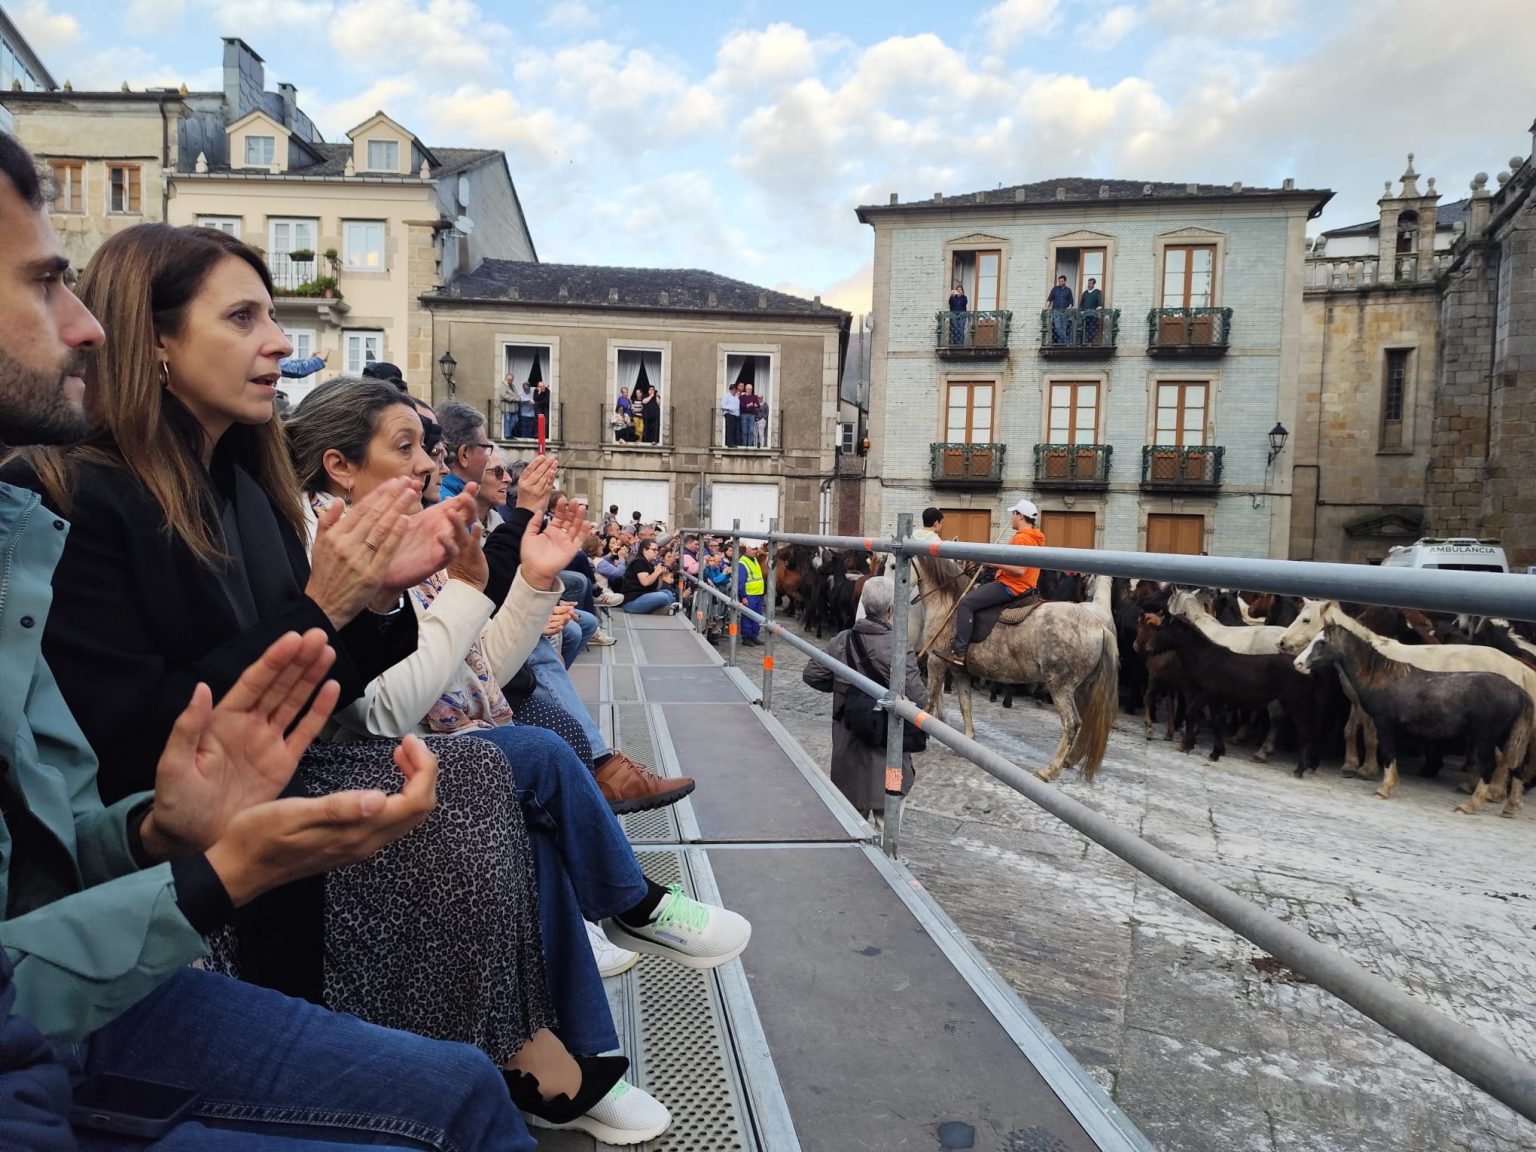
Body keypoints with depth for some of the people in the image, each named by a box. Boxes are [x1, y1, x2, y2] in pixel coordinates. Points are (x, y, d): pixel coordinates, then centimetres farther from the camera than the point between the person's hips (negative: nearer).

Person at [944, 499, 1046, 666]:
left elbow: (1020, 569, -27)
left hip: (1010, 587, -11)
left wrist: (994, 562, -21)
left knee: (966, 602, -15)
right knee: (974, 593, 25)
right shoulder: (1035, 537, 14)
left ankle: (959, 651, -17)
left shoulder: (1021, 537, -19)